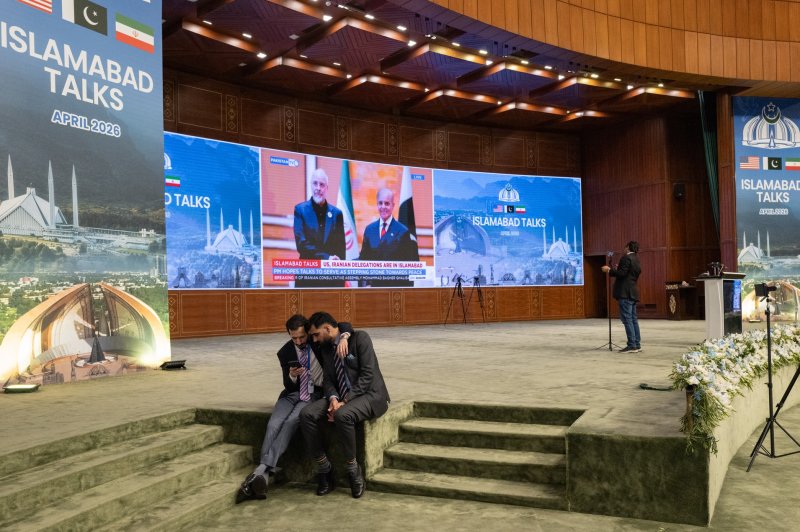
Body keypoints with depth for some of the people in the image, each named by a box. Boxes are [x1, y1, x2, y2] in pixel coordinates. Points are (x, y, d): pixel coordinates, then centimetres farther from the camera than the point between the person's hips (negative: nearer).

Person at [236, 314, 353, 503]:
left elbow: (346, 326, -8)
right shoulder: (285, 353, 1)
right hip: (293, 394, 3)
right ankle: (263, 477, -33)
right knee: (273, 424, -26)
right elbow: (288, 385, 4)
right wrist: (292, 376, -20)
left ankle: (260, 471, -37)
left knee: (292, 421, -31)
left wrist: (343, 338, -31)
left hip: (315, 394, -3)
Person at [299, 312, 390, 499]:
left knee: (343, 415, -37)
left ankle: (354, 470, -16)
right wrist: (333, 398, -15)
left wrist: (345, 401, -21)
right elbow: (327, 379, 8)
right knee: (306, 414, -19)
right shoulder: (325, 348, 12)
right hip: (341, 397, 7)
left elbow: (368, 374, -16)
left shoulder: (359, 338, -9)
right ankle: (324, 470, -8)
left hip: (370, 394, -6)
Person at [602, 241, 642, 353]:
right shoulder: (637, 260, 18)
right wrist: (618, 269, 24)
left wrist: (609, 270, -9)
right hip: (633, 293, 10)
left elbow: (622, 273, -20)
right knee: (633, 319, 11)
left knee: (627, 319, -9)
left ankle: (632, 345, -11)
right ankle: (637, 344, 12)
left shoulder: (626, 258, -11)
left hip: (625, 293, -10)